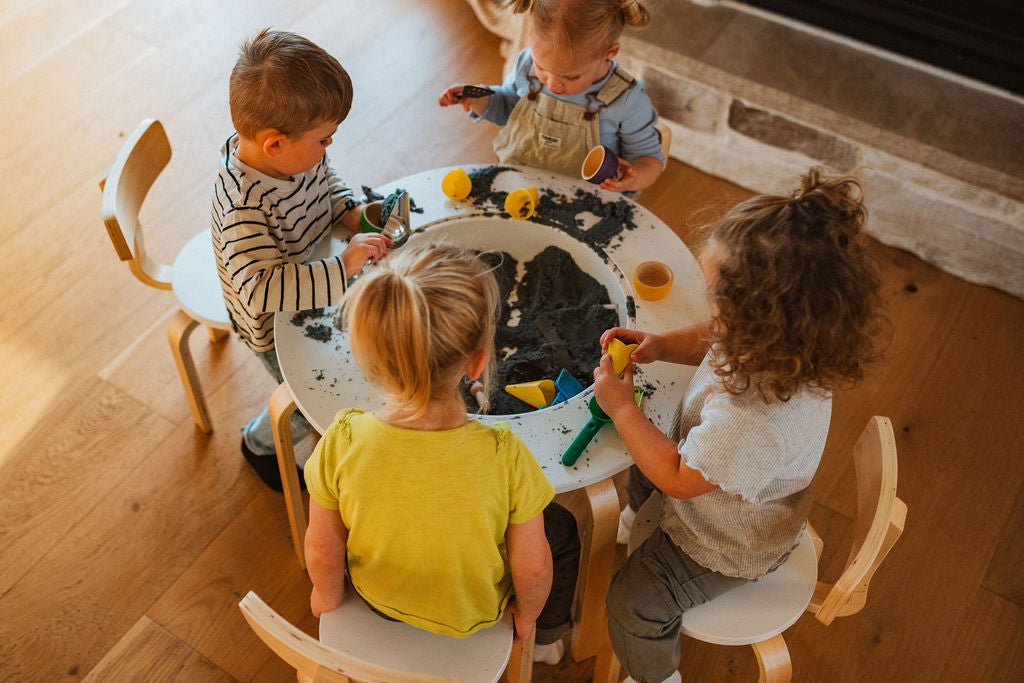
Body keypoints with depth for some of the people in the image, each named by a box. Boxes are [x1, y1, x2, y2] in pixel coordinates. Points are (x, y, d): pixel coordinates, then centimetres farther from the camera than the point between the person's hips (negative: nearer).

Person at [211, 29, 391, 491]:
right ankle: (260, 443, 45)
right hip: (276, 324, -7)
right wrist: (343, 268, -48)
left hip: (316, 282, 7)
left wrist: (351, 212, -15)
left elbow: (325, 181, 4)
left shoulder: (295, 152, -19)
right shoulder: (244, 206, -42)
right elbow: (261, 290, -48)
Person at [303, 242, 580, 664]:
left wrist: (328, 595, 6)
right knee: (560, 529, 24)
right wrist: (527, 614, 1)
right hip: (474, 614, -1)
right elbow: (532, 570, -22)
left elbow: (323, 552, -17)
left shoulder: (341, 444, -34)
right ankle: (544, 640, 47)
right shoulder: (505, 457, -38)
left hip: (377, 599, 2)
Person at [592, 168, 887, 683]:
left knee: (633, 604, 3)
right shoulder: (782, 342, -24)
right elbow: (712, 343, 1)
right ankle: (635, 525, 62)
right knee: (631, 471, 28)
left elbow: (679, 477, -31)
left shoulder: (752, 417, -49)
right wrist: (659, 345, -16)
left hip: (729, 544, -8)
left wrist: (622, 407, -23)